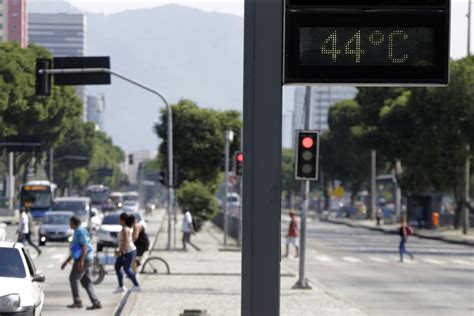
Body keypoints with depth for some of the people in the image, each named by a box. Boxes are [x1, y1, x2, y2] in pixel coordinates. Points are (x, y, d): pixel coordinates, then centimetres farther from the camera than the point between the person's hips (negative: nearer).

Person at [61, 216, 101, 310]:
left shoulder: (80, 231, -10)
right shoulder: (78, 232, 23)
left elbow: (85, 246, -20)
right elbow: (75, 251, 27)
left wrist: (81, 261, -26)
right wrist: (66, 261, 26)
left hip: (83, 259, -10)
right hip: (86, 260, 10)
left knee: (73, 279, -2)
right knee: (86, 283, 4)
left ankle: (77, 302, 0)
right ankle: (96, 303, -5)